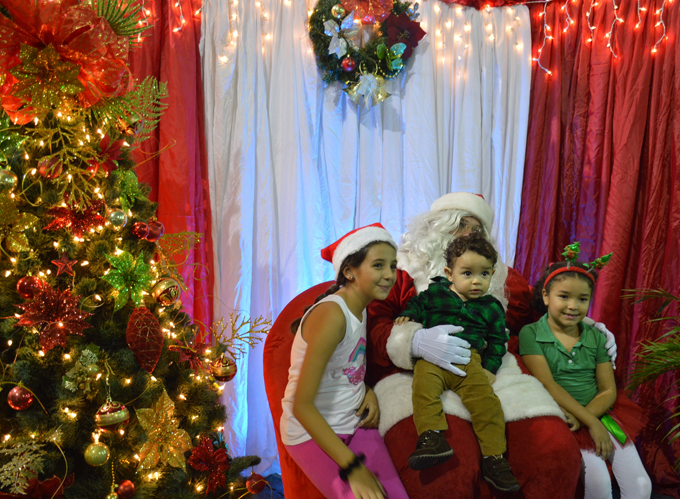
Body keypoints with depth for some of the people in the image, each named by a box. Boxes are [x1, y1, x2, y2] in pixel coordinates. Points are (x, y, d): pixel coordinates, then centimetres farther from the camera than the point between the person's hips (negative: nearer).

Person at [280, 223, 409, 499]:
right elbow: (301, 406, -25)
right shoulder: (331, 314, -22)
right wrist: (352, 467, -27)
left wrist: (368, 392, -4)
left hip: (355, 423, 7)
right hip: (313, 432, -7)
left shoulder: (360, 309, 5)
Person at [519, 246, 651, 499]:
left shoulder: (596, 336, 8)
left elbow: (608, 391, 5)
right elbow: (548, 386, -12)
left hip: (600, 413, 4)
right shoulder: (530, 334, -4)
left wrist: (581, 418, -14)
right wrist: (591, 422, -17)